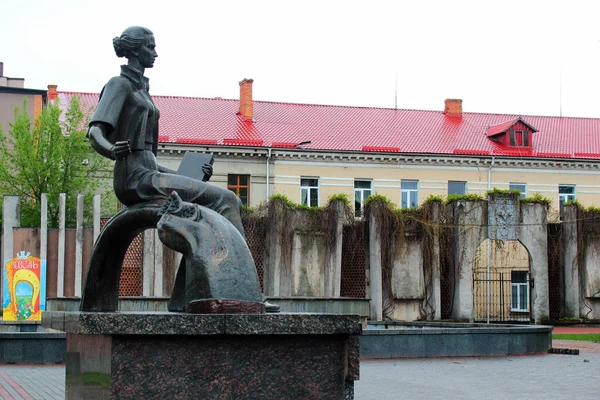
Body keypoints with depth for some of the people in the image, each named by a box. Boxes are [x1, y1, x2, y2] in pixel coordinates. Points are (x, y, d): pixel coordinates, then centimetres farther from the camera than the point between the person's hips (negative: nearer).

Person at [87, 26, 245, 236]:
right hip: (136, 178, -10)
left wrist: (194, 174, 22)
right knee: (224, 200, -19)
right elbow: (95, 132, -18)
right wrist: (113, 150, -40)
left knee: (231, 202, 5)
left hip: (149, 171, 10)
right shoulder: (120, 84, -2)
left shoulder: (140, 89, 24)